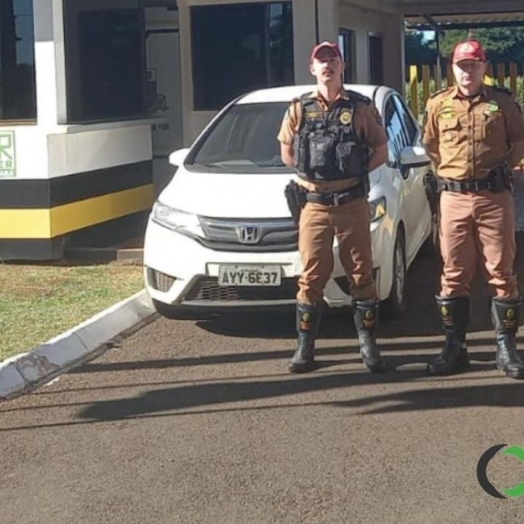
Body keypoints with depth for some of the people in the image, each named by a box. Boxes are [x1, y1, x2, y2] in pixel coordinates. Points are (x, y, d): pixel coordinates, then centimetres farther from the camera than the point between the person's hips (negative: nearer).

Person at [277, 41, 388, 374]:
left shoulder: (361, 108, 2)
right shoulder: (299, 110, 7)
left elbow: (381, 151, 7)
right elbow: (287, 153, 15)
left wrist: (356, 171, -5)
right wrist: (310, 172, 3)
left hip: (353, 204, -1)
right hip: (314, 206, 1)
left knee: (361, 275, 3)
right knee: (312, 278, 2)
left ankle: (368, 345, 12)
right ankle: (305, 347, 9)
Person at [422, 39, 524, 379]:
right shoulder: (439, 104, 6)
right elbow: (430, 144, 19)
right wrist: (449, 170, 12)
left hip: (496, 196, -1)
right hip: (454, 197, 2)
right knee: (454, 275, 5)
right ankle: (455, 348, 13)